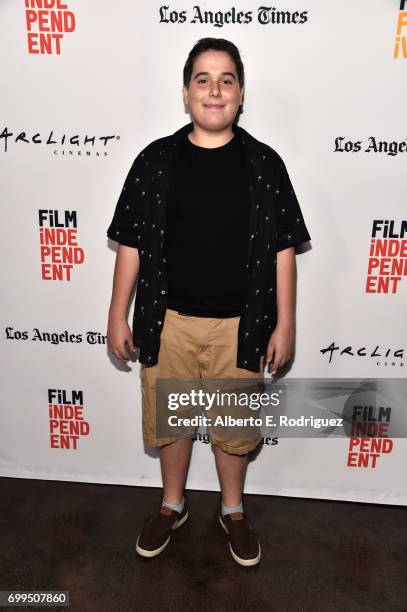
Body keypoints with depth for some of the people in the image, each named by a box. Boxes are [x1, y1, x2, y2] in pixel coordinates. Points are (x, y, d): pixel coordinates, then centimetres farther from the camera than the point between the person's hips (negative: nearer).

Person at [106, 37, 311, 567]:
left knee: (234, 425, 16)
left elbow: (282, 250, -1)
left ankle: (233, 511, 43)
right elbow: (131, 244, 1)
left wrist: (284, 324, -2)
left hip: (239, 325, 0)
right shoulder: (156, 160, -1)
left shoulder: (264, 163, -2)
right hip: (168, 321, 1)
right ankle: (172, 506, 43)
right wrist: (117, 316, 1)